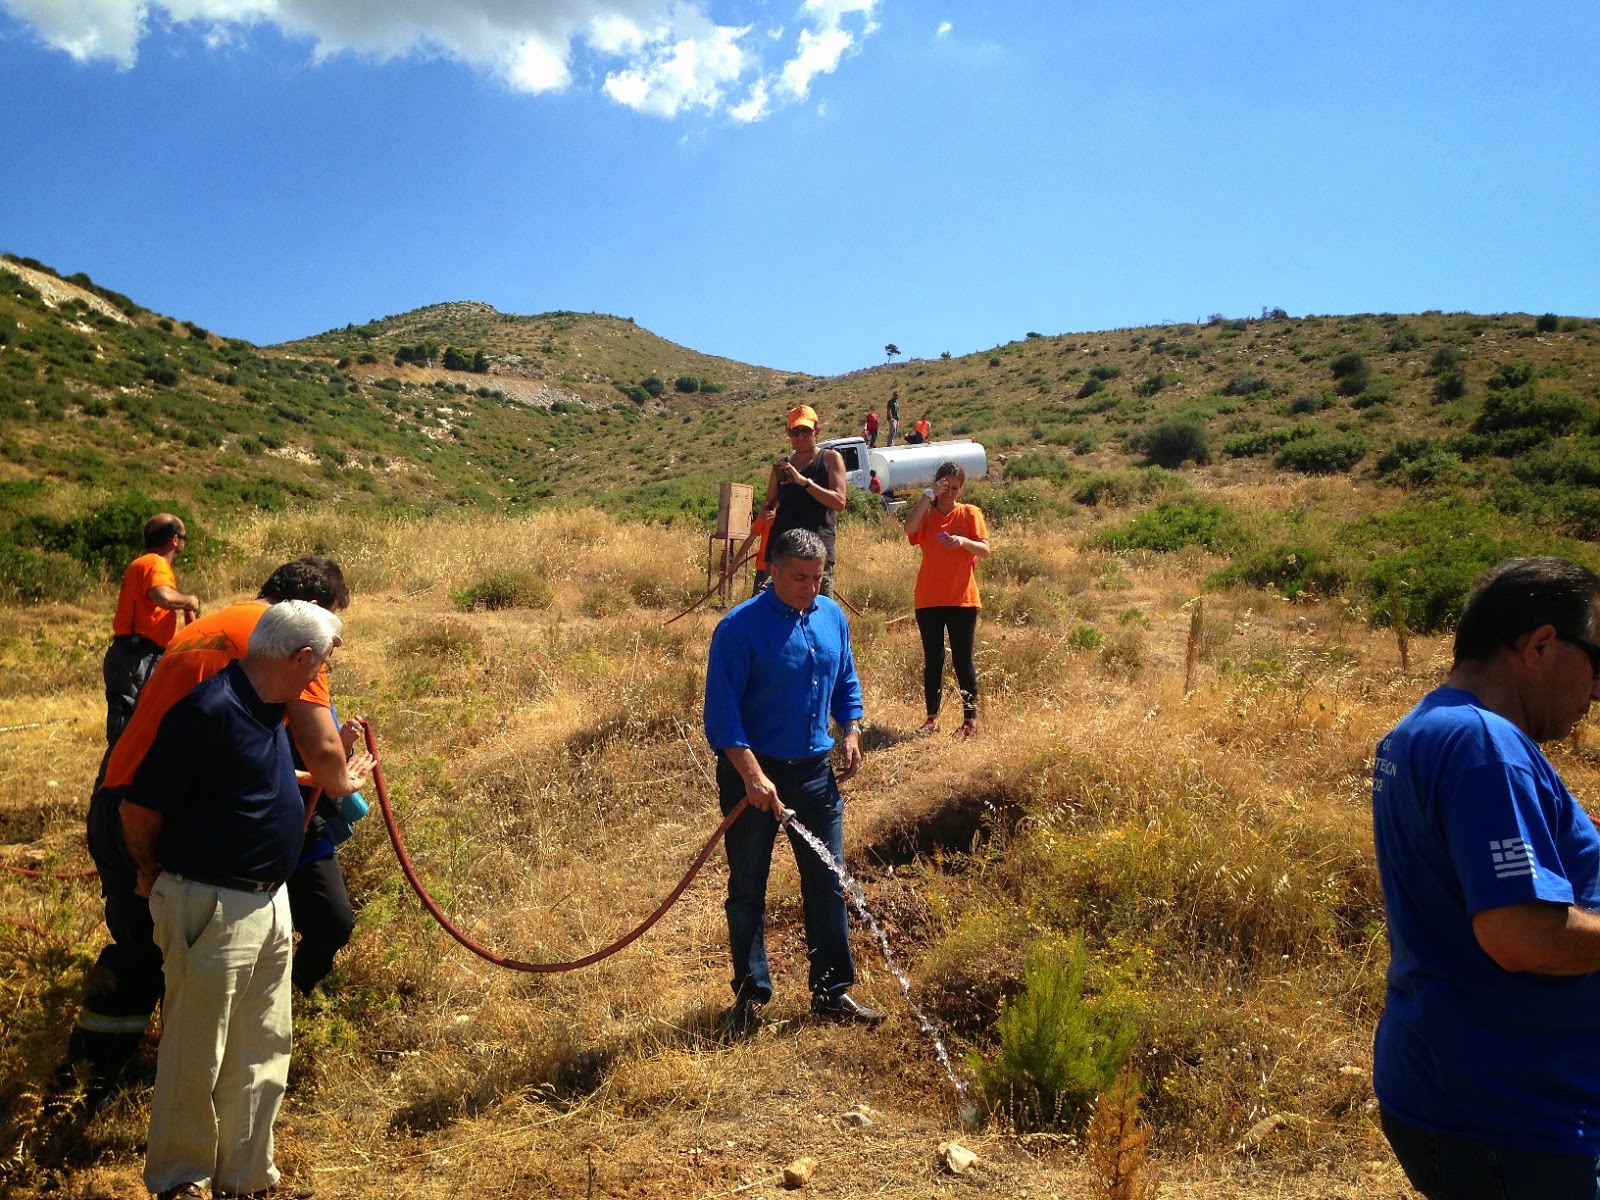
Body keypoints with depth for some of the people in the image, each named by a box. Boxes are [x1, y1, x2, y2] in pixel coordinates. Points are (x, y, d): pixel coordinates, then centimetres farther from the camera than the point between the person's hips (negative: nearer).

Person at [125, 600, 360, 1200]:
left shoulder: (267, 708, 7)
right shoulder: (208, 708, -22)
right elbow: (139, 811, -16)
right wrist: (156, 874, 0)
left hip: (269, 903, 9)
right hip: (210, 908, -9)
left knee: (261, 1054, 17)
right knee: (196, 1058, 8)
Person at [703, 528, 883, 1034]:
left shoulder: (832, 617, 3)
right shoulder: (739, 627, -15)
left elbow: (846, 682, 17)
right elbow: (722, 712, -18)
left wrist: (851, 731, 1)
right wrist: (753, 776, -25)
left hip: (815, 771, 5)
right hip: (751, 771, -5)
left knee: (828, 883, 9)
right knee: (747, 888, 8)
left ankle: (832, 991, 22)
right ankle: (750, 996, 22)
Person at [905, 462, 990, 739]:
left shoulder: (970, 513, 3)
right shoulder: (926, 513, 6)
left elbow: (985, 550, -7)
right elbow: (909, 527, -18)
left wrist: (964, 541, -25)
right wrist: (929, 495, -18)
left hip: (963, 599, -2)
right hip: (928, 599, 2)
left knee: (962, 659, 2)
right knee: (933, 659, 7)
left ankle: (971, 718, 10)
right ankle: (932, 717, 14)